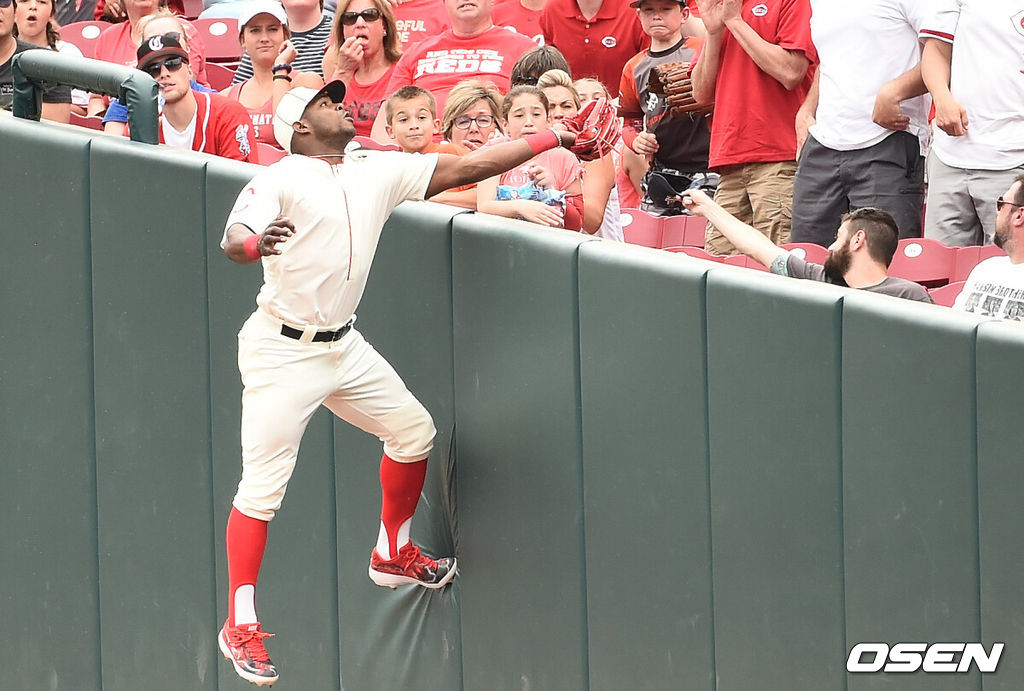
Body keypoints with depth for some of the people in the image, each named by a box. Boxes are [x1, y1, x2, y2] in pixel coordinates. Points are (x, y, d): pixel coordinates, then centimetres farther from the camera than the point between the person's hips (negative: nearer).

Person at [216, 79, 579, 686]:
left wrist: (554, 139, 1)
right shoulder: (281, 180, -14)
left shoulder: (377, 171, 5)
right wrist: (255, 243, -53)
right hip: (282, 350, -7)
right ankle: (240, 625, -3)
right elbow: (233, 238, -28)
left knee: (413, 430, 12)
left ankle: (393, 555, 33)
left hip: (344, 346, 7)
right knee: (263, 484, -9)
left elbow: (464, 168, 5)